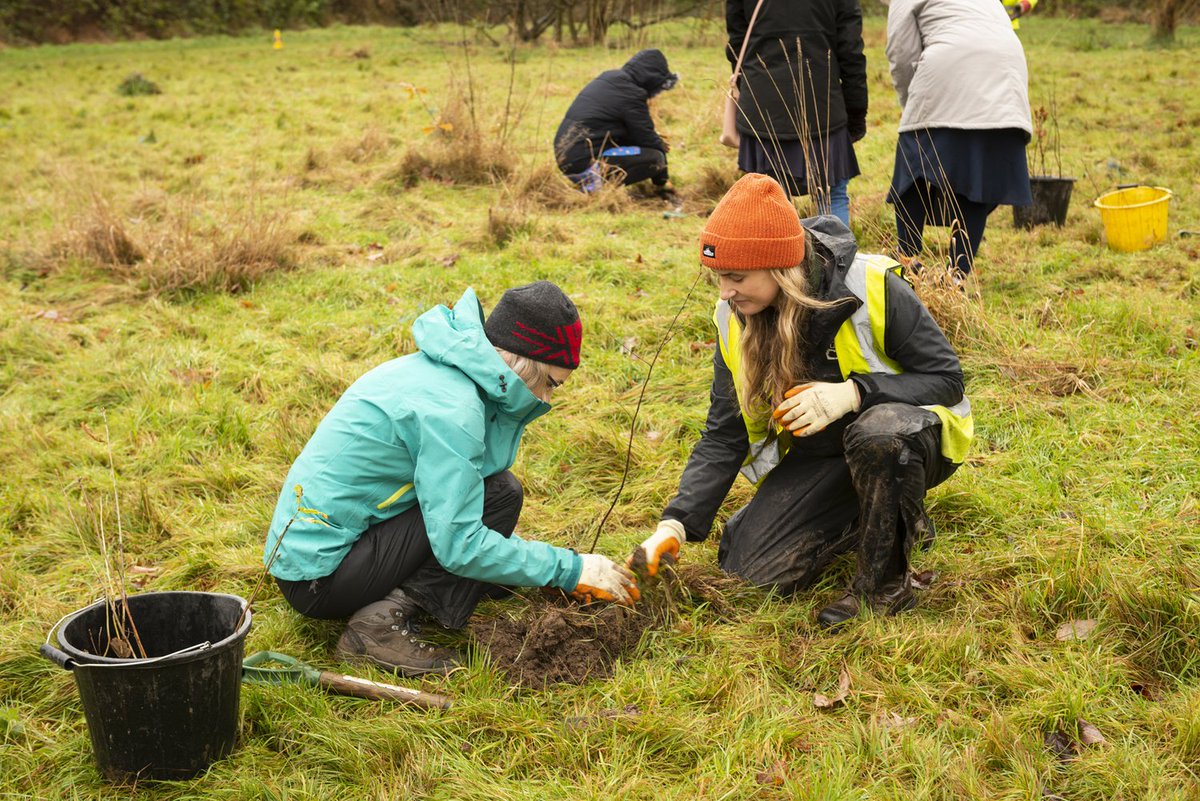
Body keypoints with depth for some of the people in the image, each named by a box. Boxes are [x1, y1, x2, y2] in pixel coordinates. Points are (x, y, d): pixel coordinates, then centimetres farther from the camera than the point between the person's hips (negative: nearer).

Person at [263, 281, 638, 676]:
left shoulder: (433, 370, 7)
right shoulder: (448, 408, -22)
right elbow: (459, 548, -23)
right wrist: (568, 569, -15)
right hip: (318, 580, -10)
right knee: (500, 493, -13)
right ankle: (386, 622, -15)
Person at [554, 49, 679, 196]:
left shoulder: (609, 77, 13)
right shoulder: (632, 94, -14)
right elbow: (645, 137, -5)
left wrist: (655, 139, 19)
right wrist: (661, 144, 16)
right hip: (584, 162, -10)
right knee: (656, 158, -9)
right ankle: (598, 183, -11)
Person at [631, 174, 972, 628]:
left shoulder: (871, 287, -25)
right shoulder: (736, 321, -9)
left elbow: (946, 378, -19)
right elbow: (724, 437, -4)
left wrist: (853, 393, -35)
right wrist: (677, 523, -15)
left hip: (911, 441, -5)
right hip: (819, 457, 5)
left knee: (877, 432, -41)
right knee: (752, 569, -9)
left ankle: (885, 583, -17)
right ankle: (875, 517, 12)